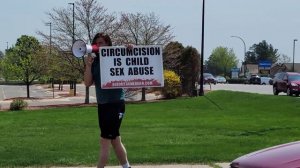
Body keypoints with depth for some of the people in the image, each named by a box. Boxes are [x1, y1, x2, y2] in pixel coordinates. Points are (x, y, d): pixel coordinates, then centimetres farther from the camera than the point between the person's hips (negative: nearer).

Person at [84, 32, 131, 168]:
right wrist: (88, 66, -14)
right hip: (102, 105, 6)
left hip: (116, 103, -6)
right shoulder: (94, 61, 6)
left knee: (105, 140, -7)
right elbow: (88, 83, 1)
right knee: (115, 140, 15)